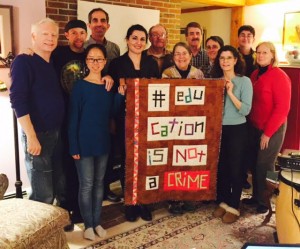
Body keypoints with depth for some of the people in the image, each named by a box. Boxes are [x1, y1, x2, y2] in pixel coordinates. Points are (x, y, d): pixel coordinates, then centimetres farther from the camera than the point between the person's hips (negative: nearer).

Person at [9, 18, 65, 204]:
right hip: (38, 135, -7)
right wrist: (31, 136, -21)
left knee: (61, 188, 16)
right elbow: (17, 100, -16)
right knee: (43, 195, -2)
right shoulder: (23, 62, -9)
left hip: (59, 133, 7)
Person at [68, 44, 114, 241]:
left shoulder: (108, 86, 6)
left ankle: (97, 222, 26)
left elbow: (112, 114, 6)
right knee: (86, 184, 4)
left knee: (99, 183, 13)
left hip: (103, 141, 5)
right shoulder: (80, 86, -7)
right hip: (84, 143, -4)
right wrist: (74, 146, -13)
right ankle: (88, 224, 19)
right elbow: (73, 118, -9)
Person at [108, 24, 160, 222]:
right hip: (126, 119, -2)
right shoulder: (117, 63, 0)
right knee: (128, 160, 5)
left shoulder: (152, 63, 9)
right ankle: (130, 203, 20)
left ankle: (143, 202, 20)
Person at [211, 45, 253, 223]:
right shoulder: (215, 81, 6)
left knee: (235, 168, 4)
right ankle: (223, 202, 27)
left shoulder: (244, 81, -7)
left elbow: (246, 110, -15)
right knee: (221, 167, 12)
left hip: (237, 130, -4)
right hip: (218, 129, 4)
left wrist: (230, 93, -20)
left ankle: (234, 207, 16)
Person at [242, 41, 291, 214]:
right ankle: (257, 197, 30)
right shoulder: (255, 74, 8)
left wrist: (267, 132, -18)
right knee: (254, 163, 13)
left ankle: (266, 202, 21)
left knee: (265, 166, 2)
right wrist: (251, 124, 5)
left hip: (272, 129, -7)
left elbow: (282, 108, -19)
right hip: (255, 127, 7)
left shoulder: (279, 76, -15)